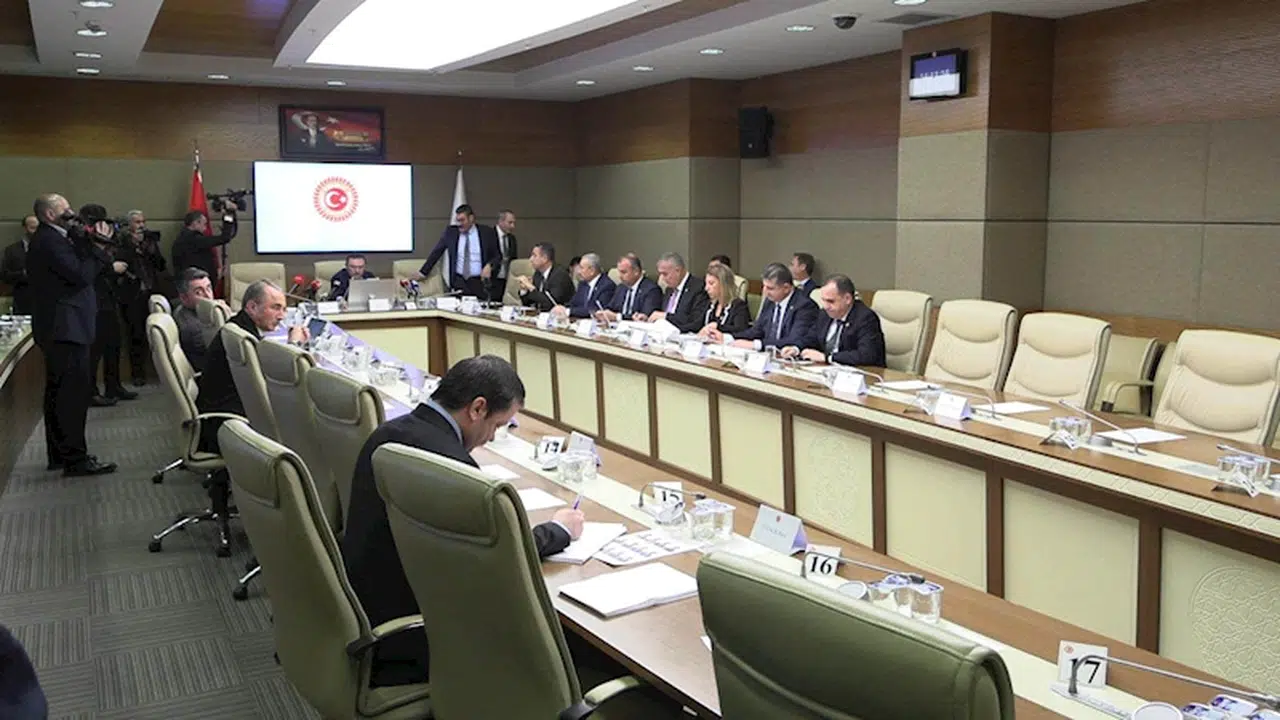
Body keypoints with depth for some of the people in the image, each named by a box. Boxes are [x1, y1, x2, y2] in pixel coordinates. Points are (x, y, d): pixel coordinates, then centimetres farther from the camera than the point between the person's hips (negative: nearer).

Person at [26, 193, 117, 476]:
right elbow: (81, 275, -22)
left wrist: (90, 241, 4)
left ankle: (59, 454, 25)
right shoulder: (48, 241, -15)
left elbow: (79, 269, 13)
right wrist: (98, 246, -12)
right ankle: (75, 459, -10)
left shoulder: (51, 239, 17)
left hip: (59, 327, 11)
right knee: (74, 392, -11)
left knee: (59, 393, 16)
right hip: (65, 328, -11)